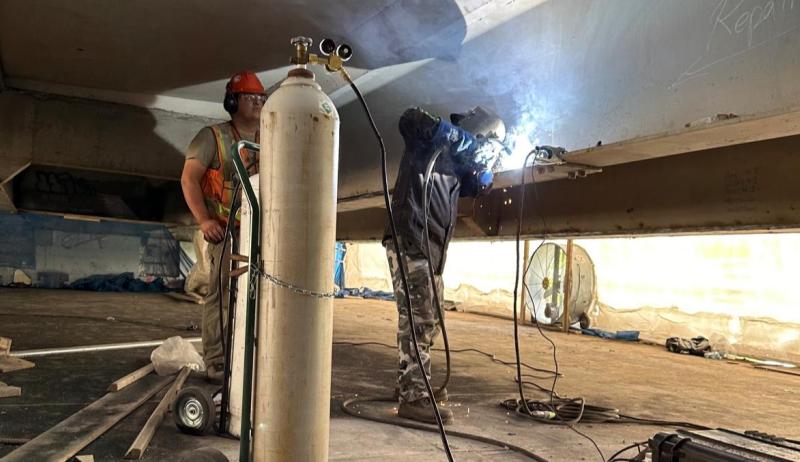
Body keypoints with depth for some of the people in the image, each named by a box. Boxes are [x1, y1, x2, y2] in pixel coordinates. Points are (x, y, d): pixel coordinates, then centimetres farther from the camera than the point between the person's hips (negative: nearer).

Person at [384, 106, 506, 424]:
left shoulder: (455, 162, 19)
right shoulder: (429, 144, -5)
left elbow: (475, 187, 26)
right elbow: (410, 119, -23)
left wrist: (485, 167, 6)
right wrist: (456, 134, -22)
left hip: (432, 249, 10)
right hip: (410, 244, -10)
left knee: (428, 320, 17)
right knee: (417, 320, -13)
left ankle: (411, 384, 30)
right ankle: (413, 400, -10)